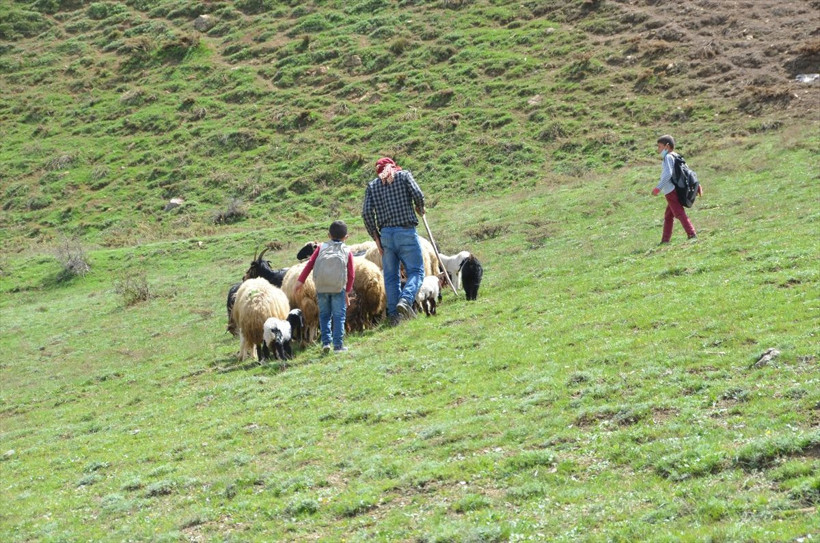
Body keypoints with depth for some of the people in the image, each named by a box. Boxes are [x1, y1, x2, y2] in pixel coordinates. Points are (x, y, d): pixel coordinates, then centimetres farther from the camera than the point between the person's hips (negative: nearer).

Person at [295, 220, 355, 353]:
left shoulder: (322, 248, 12)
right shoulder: (347, 252, 9)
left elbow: (310, 264, 2)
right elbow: (351, 274, 6)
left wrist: (301, 280, 3)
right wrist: (347, 291, 13)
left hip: (321, 287, 2)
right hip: (338, 287, -2)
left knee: (324, 315, 13)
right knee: (339, 316, 4)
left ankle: (326, 342, 7)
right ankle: (338, 344, 0)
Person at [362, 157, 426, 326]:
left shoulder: (372, 185, 12)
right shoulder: (404, 175, 7)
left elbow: (366, 212, 1)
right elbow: (418, 195, -8)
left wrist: (375, 237, 5)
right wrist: (420, 209, 13)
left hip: (385, 234, 3)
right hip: (406, 232, -3)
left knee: (391, 276, 9)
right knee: (416, 271, 0)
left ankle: (394, 314, 4)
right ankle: (405, 300, -25)